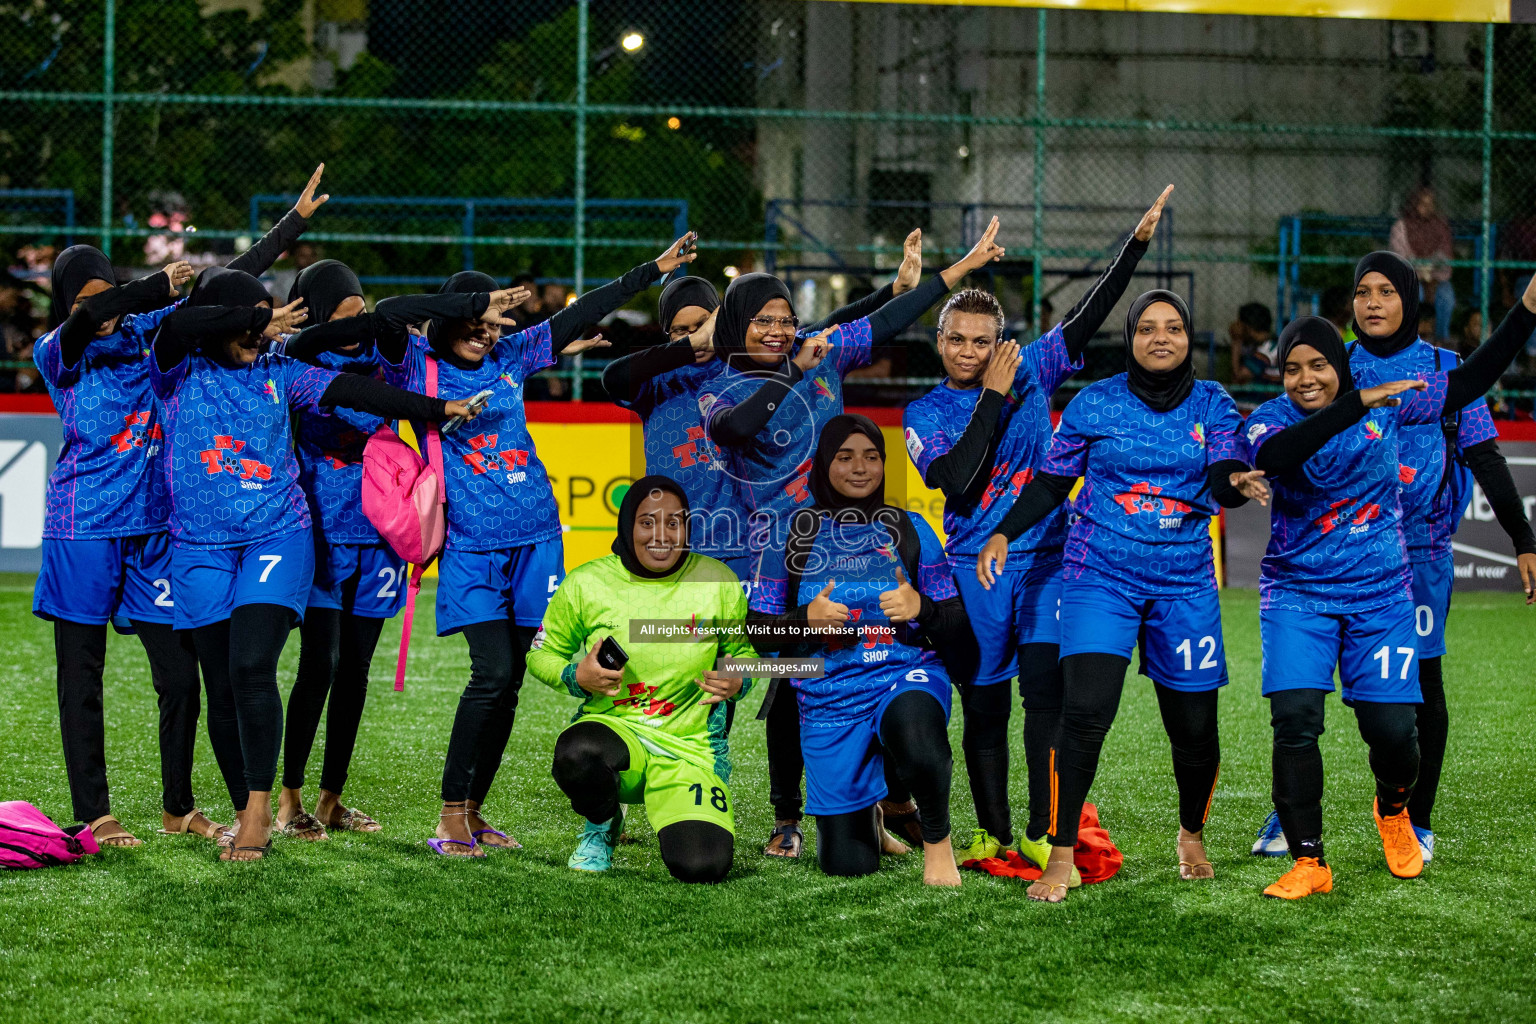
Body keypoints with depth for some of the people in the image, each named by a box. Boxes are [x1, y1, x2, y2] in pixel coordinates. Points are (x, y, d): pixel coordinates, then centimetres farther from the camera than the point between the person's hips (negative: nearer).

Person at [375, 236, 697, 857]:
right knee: (492, 674, -16)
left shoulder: (510, 357, 12)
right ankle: (451, 813, -5)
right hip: (471, 544, -4)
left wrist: (655, 269, 19)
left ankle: (473, 812, 14)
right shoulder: (419, 364, 1)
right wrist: (464, 305, -17)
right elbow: (384, 314, -18)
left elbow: (581, 314, 16)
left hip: (533, 537, 5)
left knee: (508, 684, 5)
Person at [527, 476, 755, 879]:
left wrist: (738, 682, -12)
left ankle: (680, 820, 17)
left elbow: (744, 649, 12)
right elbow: (542, 653, 9)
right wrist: (576, 677, -14)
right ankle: (603, 824, 0)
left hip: (689, 748, 0)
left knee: (702, 867, -25)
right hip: (613, 726, 0)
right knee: (577, 754, -40)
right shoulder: (586, 584, -5)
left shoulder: (718, 583, -3)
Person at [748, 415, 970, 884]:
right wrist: (808, 619, -16)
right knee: (846, 863, 2)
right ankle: (871, 814, 42)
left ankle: (937, 838, -9)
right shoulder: (793, 535, 1)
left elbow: (955, 623, 4)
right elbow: (759, 632, 3)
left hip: (906, 674, -1)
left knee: (915, 733, -41)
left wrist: (921, 608, -17)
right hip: (828, 698, 1)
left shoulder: (909, 530, 3)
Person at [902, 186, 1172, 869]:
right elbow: (960, 482, -14)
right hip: (974, 565, 0)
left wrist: (1138, 241, -3)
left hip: (1045, 556, 0)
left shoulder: (1030, 374, 7)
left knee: (1046, 690, -11)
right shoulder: (925, 415, 2)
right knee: (983, 705, 4)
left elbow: (1086, 318, 4)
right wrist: (994, 398, -13)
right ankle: (992, 831, 16)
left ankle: (1041, 833, -9)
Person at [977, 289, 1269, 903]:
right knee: (1085, 713, -17)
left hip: (1184, 581, 2)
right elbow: (1051, 482, 7)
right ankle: (1061, 857, -8)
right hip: (1101, 574, -2)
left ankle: (1192, 835, 32)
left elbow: (1224, 481, -8)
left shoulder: (1212, 405, 5)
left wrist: (1238, 483, -32)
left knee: (1194, 725, 3)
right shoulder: (1095, 403, 2)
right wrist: (1003, 533, -6)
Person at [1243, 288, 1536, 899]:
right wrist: (1360, 403, -36)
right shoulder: (1272, 419, -5)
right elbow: (1273, 455, -29)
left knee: (1393, 727, -3)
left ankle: (1393, 809, 32)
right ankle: (1308, 863, -6)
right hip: (1298, 593, -1)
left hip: (1381, 595, 1)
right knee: (1295, 719, -16)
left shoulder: (1390, 401, 2)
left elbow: (1469, 382, 7)